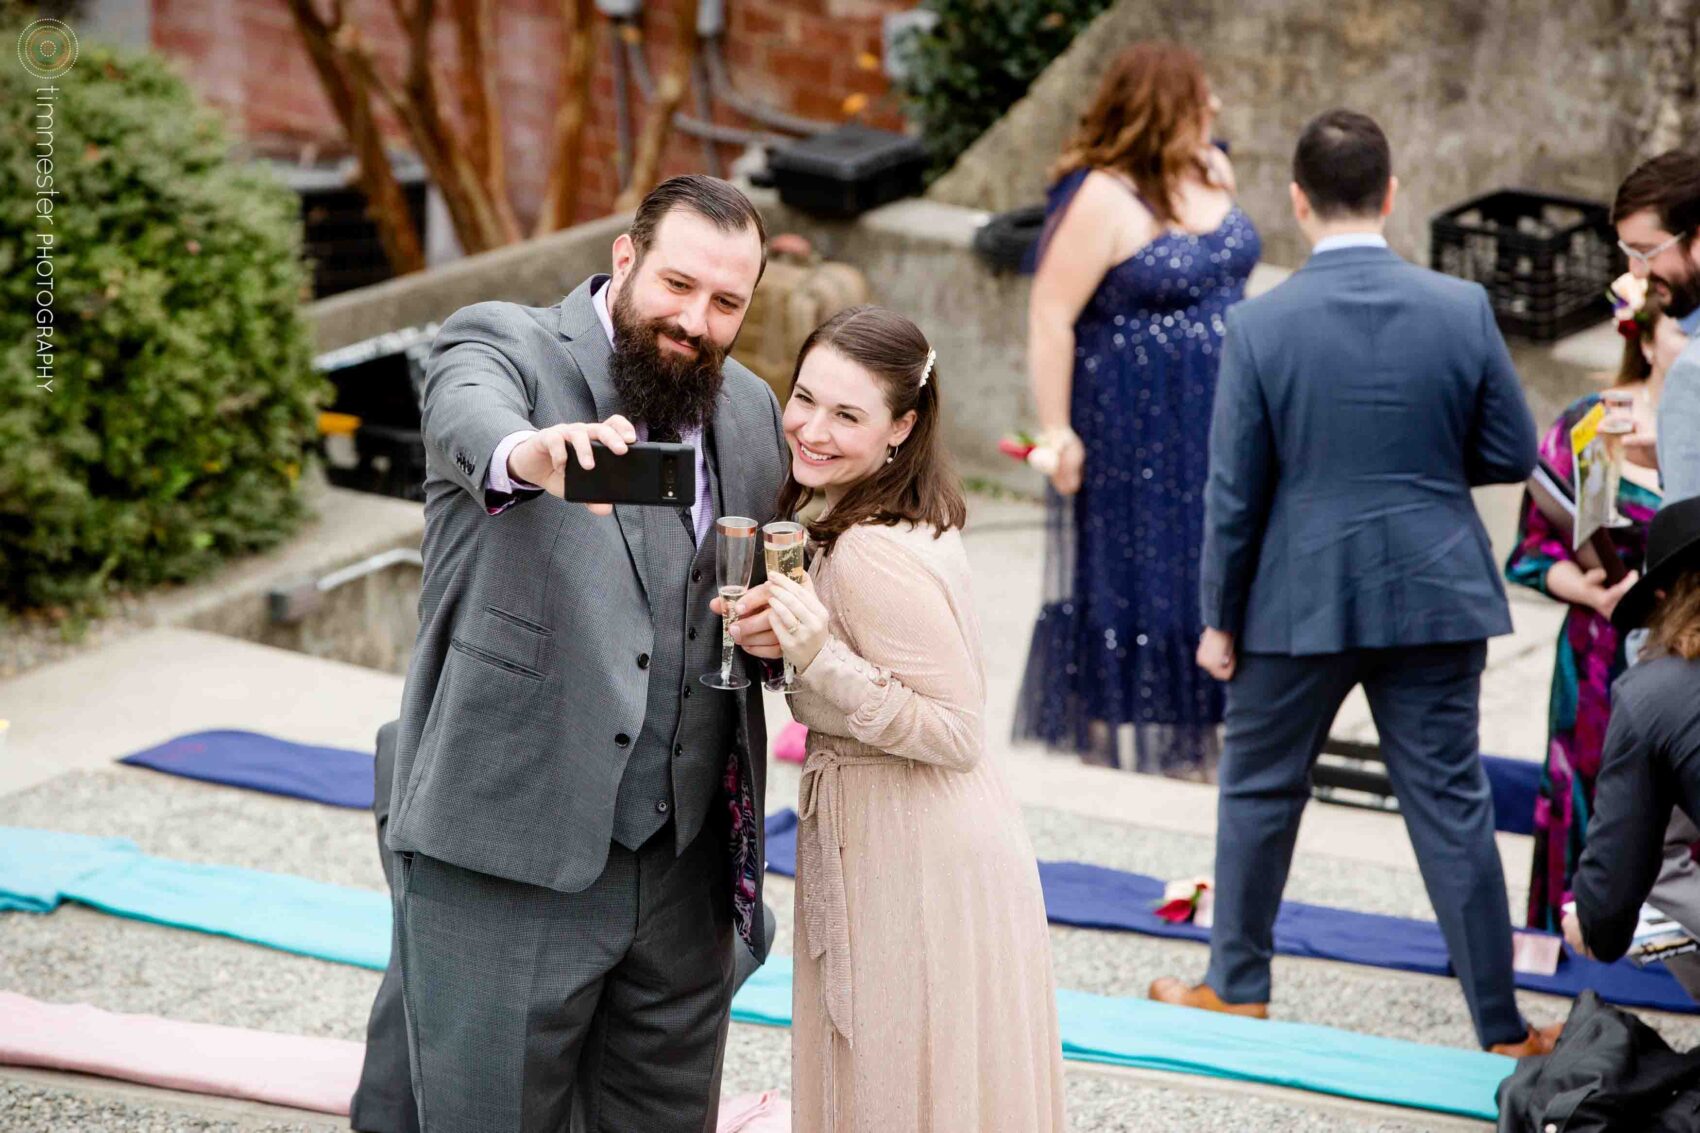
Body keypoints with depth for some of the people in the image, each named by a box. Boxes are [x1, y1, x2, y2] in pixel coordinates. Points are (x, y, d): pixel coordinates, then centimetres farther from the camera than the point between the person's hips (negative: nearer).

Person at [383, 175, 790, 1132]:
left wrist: (775, 627, -1)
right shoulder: (501, 344, -4)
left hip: (686, 863, 5)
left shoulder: (750, 411, 13)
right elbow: (468, 424, -28)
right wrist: (530, 453, -52)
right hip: (506, 862, -5)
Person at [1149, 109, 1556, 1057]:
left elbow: (1235, 493, -8)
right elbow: (1512, 454, 0)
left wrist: (1220, 618, 2)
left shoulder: (1261, 325, -12)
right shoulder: (1463, 309, -8)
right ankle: (1501, 1024, 12)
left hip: (1299, 601, -1)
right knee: (1451, 804, 8)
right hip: (1434, 597, 1)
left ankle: (1238, 987, 30)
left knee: (1260, 791, 17)